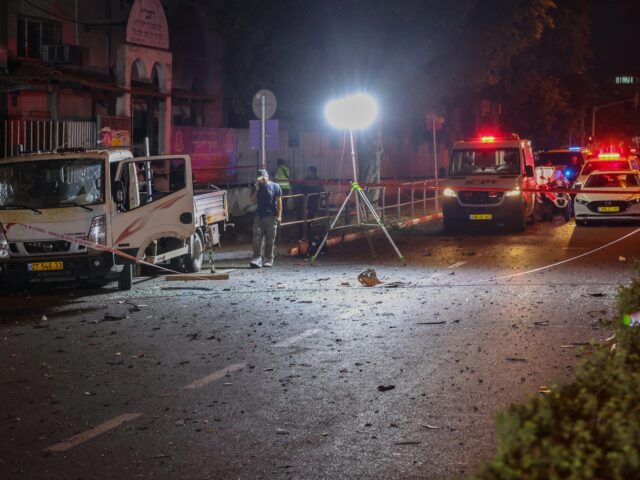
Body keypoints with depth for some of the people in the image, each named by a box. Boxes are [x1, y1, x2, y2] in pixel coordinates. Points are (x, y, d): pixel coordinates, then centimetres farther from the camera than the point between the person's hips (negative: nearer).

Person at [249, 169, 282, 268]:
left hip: (271, 217, -3)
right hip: (259, 216, 3)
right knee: (257, 239, -8)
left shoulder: (275, 187, 1)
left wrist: (279, 216, -9)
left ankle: (268, 260, 8)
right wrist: (256, 189, -6)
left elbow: (279, 202, -1)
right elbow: (252, 200, 5)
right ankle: (257, 260, -12)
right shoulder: (257, 187, 11)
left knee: (270, 240, 2)